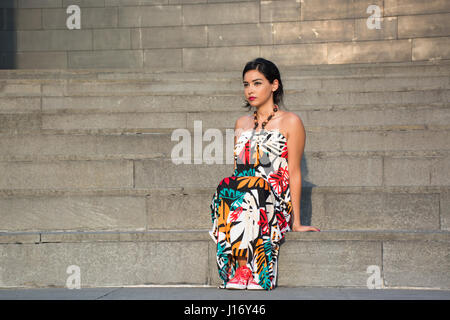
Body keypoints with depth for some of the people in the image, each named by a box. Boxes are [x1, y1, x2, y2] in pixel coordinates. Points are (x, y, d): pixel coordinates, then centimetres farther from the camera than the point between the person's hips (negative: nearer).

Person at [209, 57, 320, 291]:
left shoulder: (290, 122, 5)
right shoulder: (242, 124, 22)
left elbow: (294, 173, 1)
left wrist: (296, 222, -4)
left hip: (276, 202, -4)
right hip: (241, 196, 4)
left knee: (251, 194, -37)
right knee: (225, 188, -32)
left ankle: (243, 269, -34)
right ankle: (244, 270, -33)